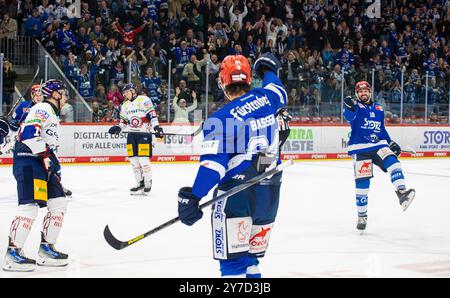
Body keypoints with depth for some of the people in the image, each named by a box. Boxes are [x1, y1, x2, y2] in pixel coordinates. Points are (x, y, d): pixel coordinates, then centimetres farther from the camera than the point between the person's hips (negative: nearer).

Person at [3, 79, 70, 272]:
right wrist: (45, 156, -21)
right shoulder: (43, 108, -8)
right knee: (30, 206, -18)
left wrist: (56, 169, 27)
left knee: (59, 203, 7)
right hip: (29, 163, -11)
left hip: (42, 164, 11)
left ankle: (46, 248, 13)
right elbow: (28, 133, -23)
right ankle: (13, 252, -15)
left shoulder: (52, 115, 25)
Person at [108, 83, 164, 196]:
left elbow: (152, 114, -11)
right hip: (131, 135, 7)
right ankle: (140, 184, 13)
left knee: (143, 160, -11)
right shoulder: (125, 105, 17)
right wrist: (118, 127, 1)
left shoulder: (144, 100, -5)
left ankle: (148, 184, -2)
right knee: (134, 160, 4)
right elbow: (124, 121, 20)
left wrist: (156, 126, -20)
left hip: (143, 133, -7)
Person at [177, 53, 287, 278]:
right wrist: (269, 70, 49)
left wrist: (193, 197, -22)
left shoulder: (221, 118, -10)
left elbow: (212, 163, -19)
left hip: (237, 190, -6)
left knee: (233, 260, -5)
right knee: (251, 258, 16)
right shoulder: (265, 98, 5)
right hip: (270, 189, 6)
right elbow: (279, 94, 31)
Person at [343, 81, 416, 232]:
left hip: (379, 145, 4)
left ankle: (402, 193, -37)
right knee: (362, 181, -4)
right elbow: (349, 116, -24)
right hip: (360, 148, -4)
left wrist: (391, 143, 17)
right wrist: (350, 107, -44)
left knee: (392, 161, -25)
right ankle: (362, 216, 8)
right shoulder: (355, 106, -1)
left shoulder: (379, 109, 16)